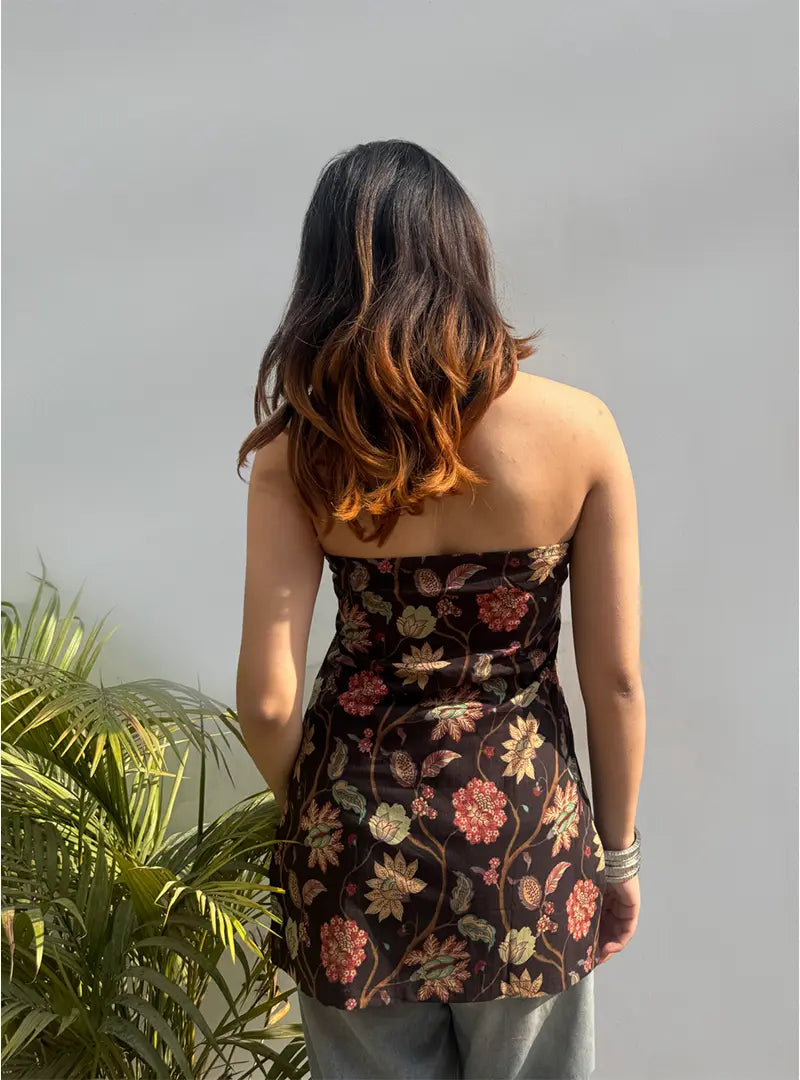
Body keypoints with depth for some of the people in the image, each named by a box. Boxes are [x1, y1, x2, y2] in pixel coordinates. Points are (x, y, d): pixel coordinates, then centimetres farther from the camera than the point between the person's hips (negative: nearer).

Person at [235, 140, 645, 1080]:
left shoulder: (299, 450, -11)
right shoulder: (579, 428, -12)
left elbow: (267, 701, -11)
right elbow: (615, 678, -7)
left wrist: (305, 816, 9)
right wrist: (619, 848, 8)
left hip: (358, 834, 1)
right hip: (524, 830, 0)